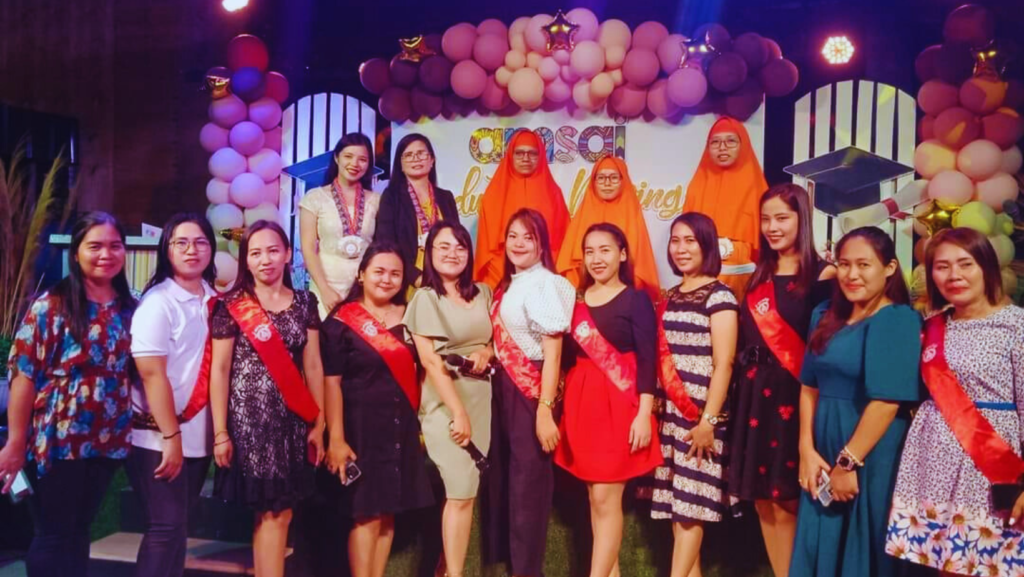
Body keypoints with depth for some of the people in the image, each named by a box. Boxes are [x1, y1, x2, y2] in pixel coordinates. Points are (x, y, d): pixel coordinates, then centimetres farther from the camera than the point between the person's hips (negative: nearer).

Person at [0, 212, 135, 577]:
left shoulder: (130, 308, 4)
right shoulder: (50, 305, -9)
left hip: (107, 441, 4)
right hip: (56, 440, -4)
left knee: (80, 531, 16)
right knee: (53, 536, 6)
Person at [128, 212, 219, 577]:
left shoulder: (214, 300, 7)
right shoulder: (157, 302, -13)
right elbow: (152, 374, -18)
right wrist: (170, 436, -19)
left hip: (198, 435, 6)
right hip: (159, 437, -6)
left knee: (177, 525, 14)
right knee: (166, 528, -3)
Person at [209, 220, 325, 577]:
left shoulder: (304, 303, 7)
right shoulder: (232, 305, -2)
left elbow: (313, 365, 7)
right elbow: (219, 370, -3)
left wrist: (318, 425, 5)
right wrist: (221, 432, -7)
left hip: (293, 419, 3)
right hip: (250, 417, -3)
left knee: (276, 510, 7)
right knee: (275, 512, -1)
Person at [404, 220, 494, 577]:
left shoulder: (483, 294, 11)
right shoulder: (425, 298, -4)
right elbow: (430, 361, -10)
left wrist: (486, 353, -5)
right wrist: (458, 413, -15)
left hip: (482, 400, 5)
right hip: (445, 404, -5)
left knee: (461, 489, 7)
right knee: (462, 492, -8)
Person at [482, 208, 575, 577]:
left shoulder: (544, 284, -14)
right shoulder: (508, 284, 12)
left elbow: (552, 353, -18)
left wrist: (545, 410, -21)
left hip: (531, 391, -8)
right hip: (503, 388, 8)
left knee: (528, 480, 4)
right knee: (502, 475, 16)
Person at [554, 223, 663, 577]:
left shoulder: (636, 300, -4)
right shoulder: (577, 300, 10)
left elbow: (647, 361, -9)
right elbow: (570, 355, 12)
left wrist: (644, 414, -16)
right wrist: (561, 405, 9)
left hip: (620, 404, -5)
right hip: (581, 403, 5)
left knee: (605, 497, -4)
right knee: (596, 496, 11)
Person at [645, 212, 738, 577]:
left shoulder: (719, 296, -6)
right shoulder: (670, 297, 14)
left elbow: (723, 364, -12)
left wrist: (709, 421, -17)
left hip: (700, 415, -6)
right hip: (671, 413, 6)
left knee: (689, 501, -5)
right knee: (677, 502, 7)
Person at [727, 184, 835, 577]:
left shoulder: (820, 275, -6)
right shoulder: (758, 277, 14)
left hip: (795, 396, -6)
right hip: (755, 395, 7)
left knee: (790, 501, -2)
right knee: (763, 499, 11)